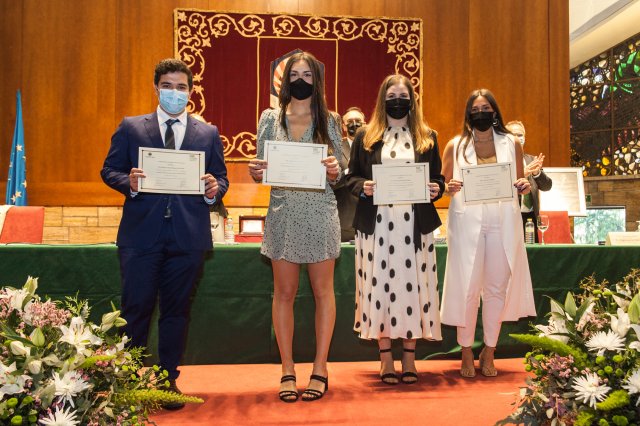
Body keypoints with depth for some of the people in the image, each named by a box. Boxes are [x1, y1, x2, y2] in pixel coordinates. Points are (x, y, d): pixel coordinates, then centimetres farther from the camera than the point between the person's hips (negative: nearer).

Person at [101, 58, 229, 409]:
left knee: (176, 310, 10)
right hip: (141, 232, -1)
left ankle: (169, 379, 23)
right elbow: (109, 170, 6)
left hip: (188, 235, 1)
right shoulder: (130, 128, 9)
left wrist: (214, 189, -11)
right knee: (136, 309, 3)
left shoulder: (208, 134, 12)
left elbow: (221, 179, 11)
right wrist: (128, 182, -14)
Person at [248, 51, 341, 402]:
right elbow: (261, 172, 8)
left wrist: (333, 171, -16)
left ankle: (320, 370, 15)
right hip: (283, 213, 1)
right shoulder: (270, 118, 8)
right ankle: (287, 370, 17)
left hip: (320, 212, -1)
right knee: (284, 292, 6)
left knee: (323, 290, 4)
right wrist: (255, 172, -13)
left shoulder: (329, 121, 5)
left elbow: (337, 177, 6)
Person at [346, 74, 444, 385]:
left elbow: (438, 178, 14)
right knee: (379, 285, 1)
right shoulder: (365, 137, 9)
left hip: (414, 225, 1)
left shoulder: (427, 137, 12)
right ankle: (385, 358, 13)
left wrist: (436, 189, -8)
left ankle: (409, 357, 16)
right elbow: (351, 176, 9)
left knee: (412, 284, 3)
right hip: (376, 224, 0)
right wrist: (362, 187, -12)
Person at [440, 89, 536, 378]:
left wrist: (524, 186, -5)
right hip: (467, 223, -2)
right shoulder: (455, 146, 6)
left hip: (502, 224, 2)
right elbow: (443, 184, 8)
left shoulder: (511, 143, 10)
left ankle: (489, 352, 20)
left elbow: (520, 182, 16)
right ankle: (466, 353, 13)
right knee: (467, 288, -2)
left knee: (497, 287, 5)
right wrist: (449, 188, -13)